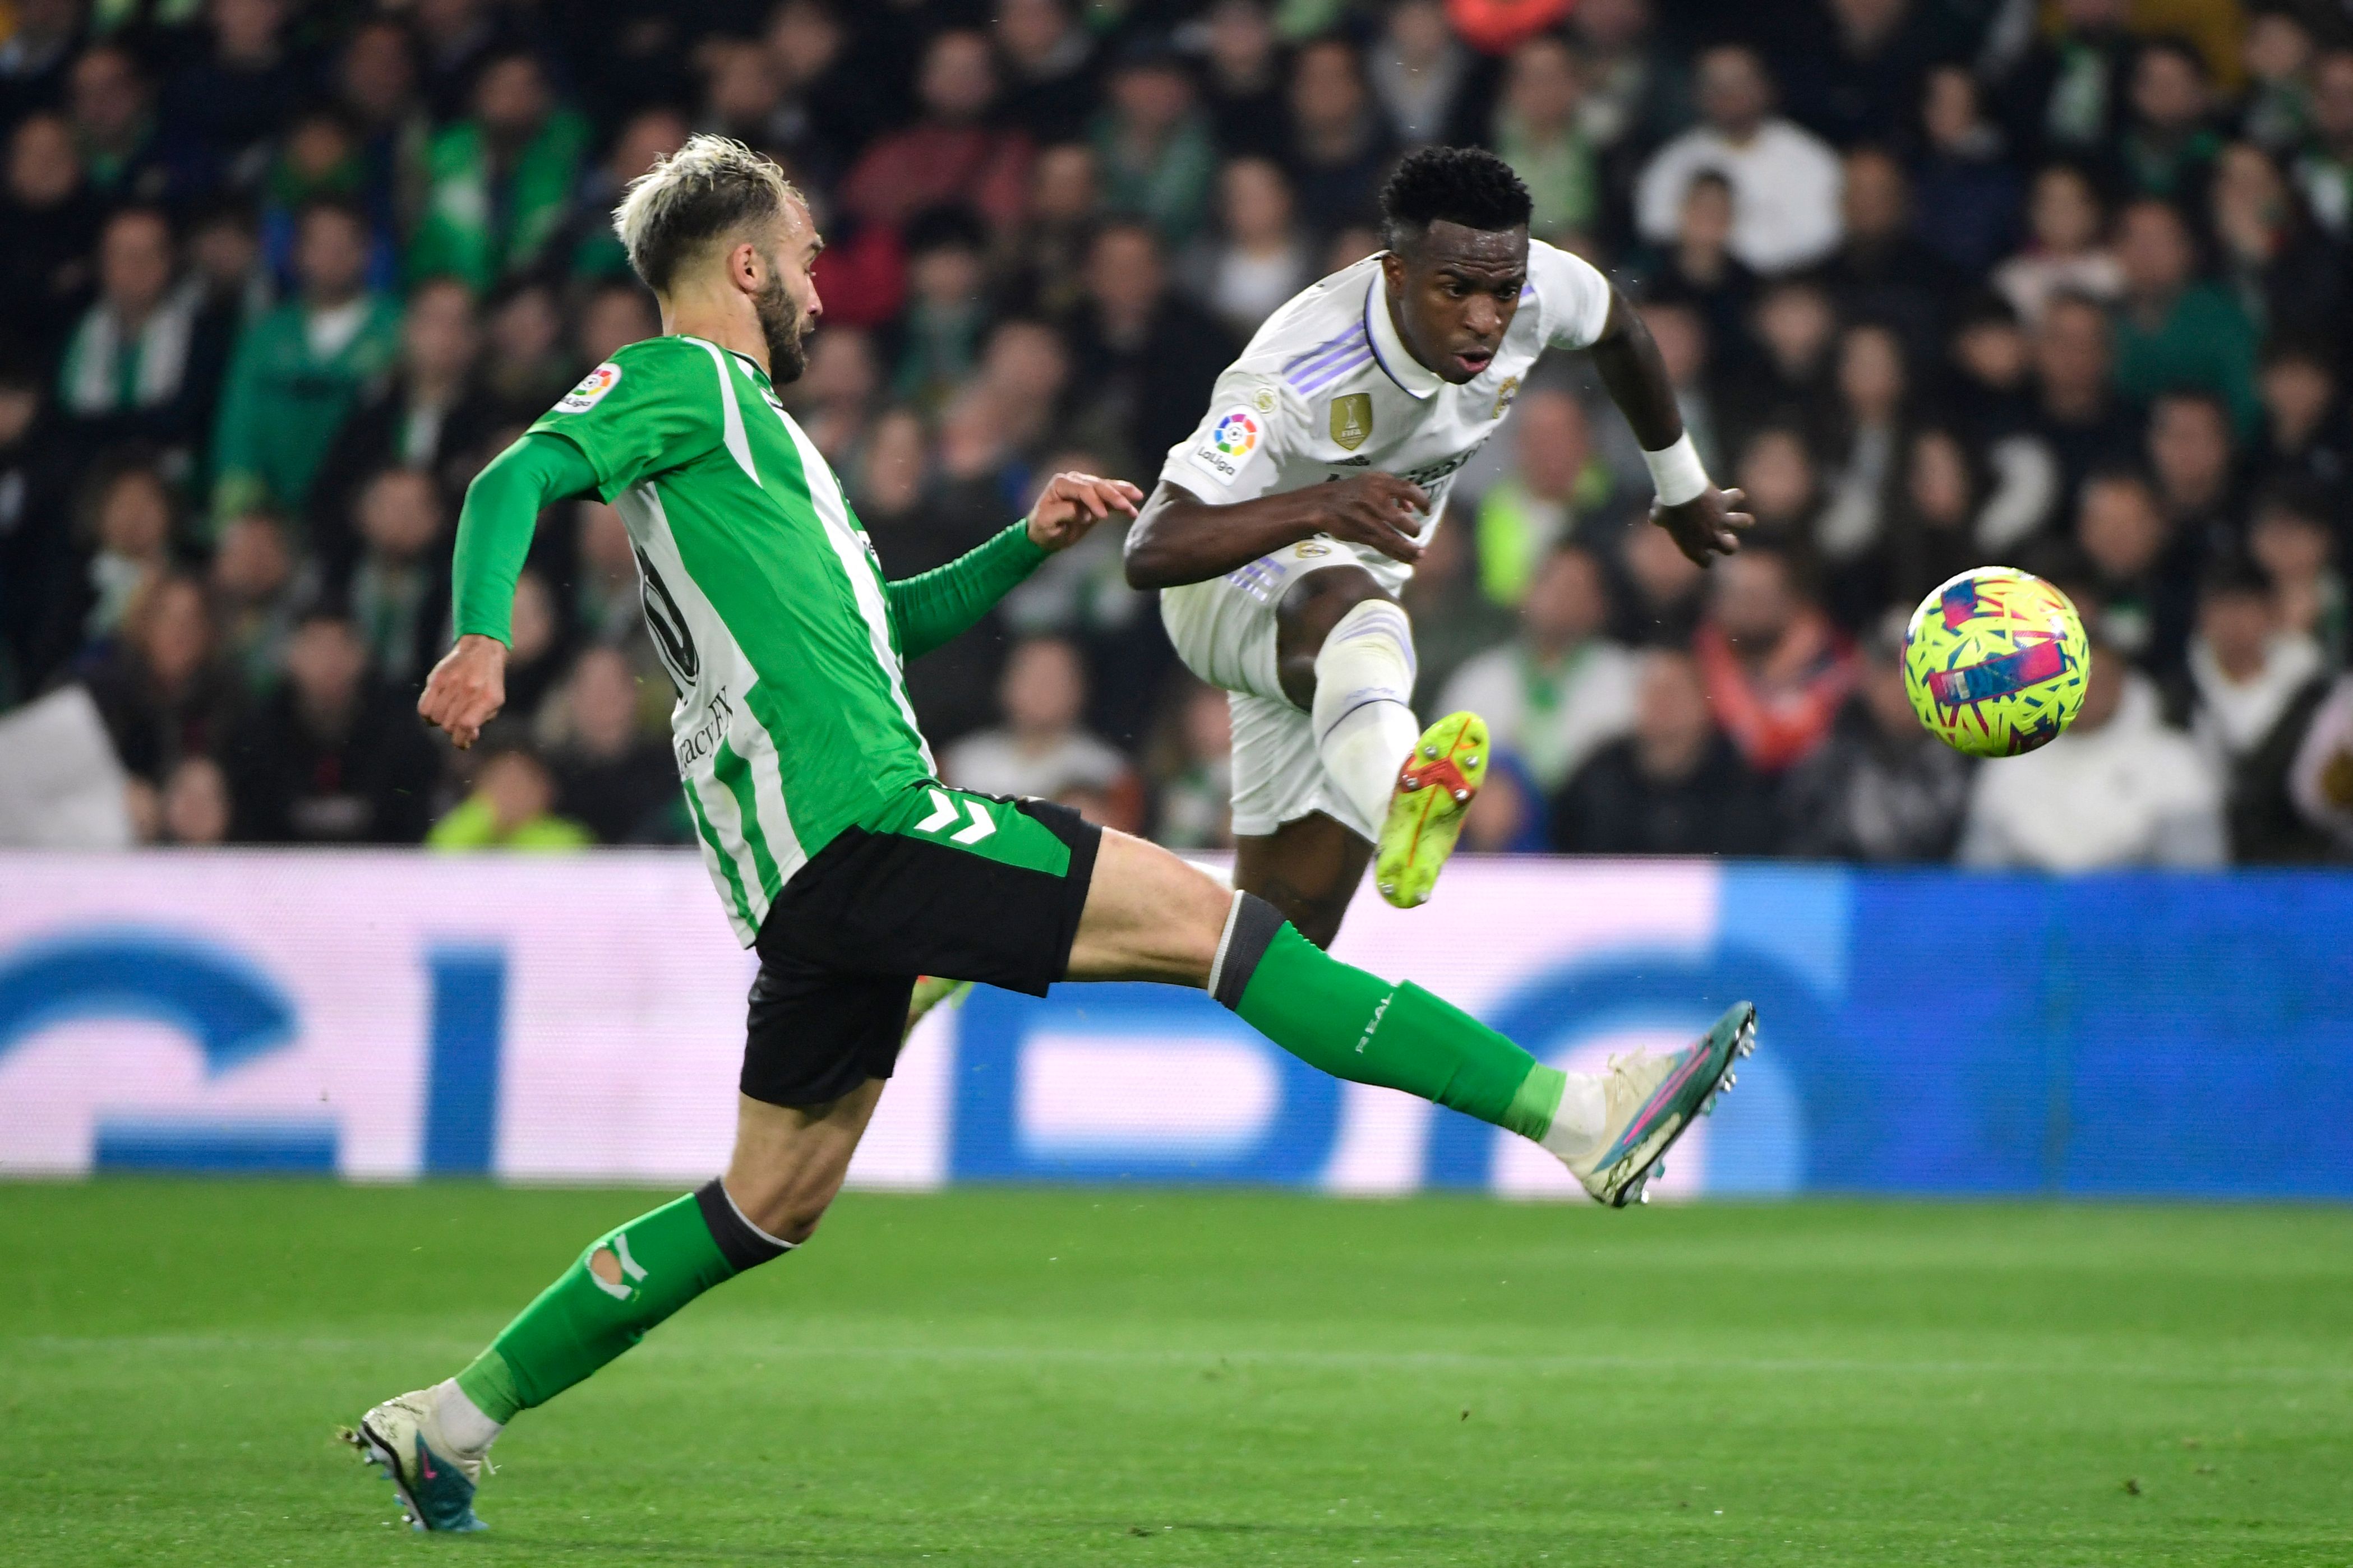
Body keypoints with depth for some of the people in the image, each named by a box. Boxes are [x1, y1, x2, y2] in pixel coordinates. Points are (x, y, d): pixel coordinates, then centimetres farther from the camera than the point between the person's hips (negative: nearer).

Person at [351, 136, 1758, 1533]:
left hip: (822, 875, 11)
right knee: (1202, 917, -12)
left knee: (774, 1203, 13)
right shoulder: (679, 380, -1)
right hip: (857, 824, -11)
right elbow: (515, 481, -16)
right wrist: (483, 639, -34)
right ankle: (1582, 1118, -16)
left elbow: (882, 620, 36)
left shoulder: (739, 423, 28)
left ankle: (451, 1422, 13)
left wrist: (1027, 544, 23)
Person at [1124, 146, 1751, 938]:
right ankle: (1399, 804, -73)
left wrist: (1683, 489, 23)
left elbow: (1619, 333, 8)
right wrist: (1318, 506, -57)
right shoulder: (1297, 376, -35)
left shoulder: (1538, 287, -19)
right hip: (1231, 586, -7)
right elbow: (1150, 551, -43)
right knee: (1345, 603, -44)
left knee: (1289, 930, 0)